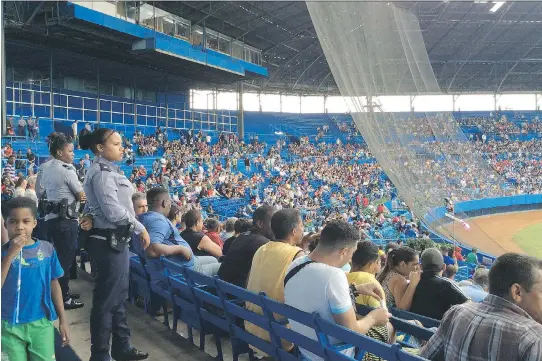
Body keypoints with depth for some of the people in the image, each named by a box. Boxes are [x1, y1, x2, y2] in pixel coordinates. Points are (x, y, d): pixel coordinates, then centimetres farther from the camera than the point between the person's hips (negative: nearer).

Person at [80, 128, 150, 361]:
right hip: (108, 242, -10)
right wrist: (140, 228, -13)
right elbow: (113, 211, -23)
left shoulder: (107, 170, 14)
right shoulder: (102, 172, -16)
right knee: (106, 299, 1)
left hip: (115, 240, 10)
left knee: (118, 297, 17)